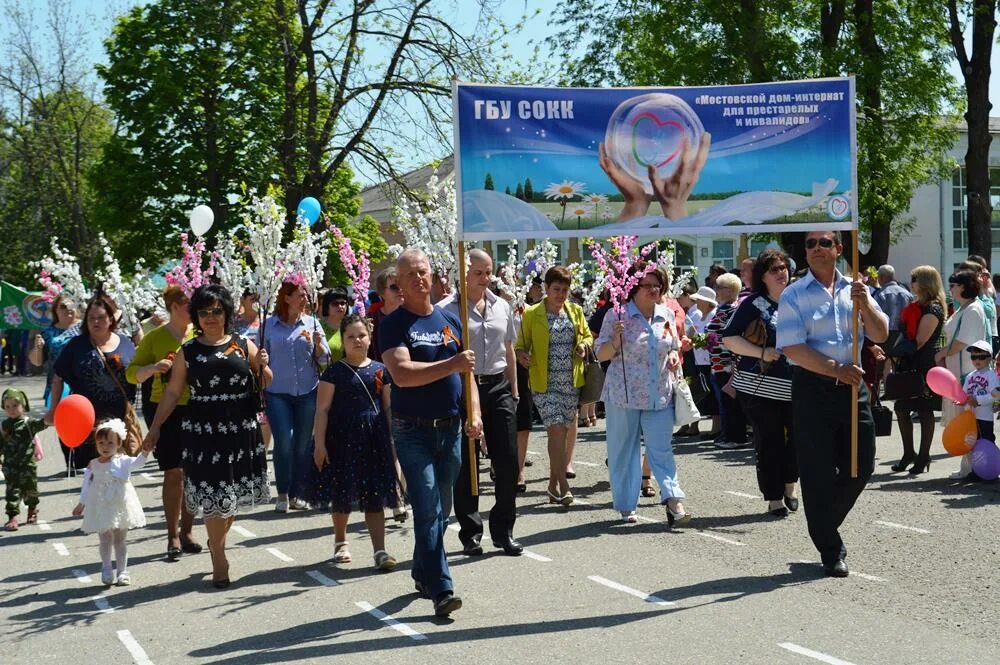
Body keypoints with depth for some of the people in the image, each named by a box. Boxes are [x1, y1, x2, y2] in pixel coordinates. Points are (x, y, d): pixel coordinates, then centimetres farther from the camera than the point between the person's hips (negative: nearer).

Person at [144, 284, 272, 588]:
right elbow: (172, 392, 7)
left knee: (233, 494, 7)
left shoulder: (243, 345, 7)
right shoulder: (188, 352, 5)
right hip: (204, 430, -1)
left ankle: (217, 541, 31)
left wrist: (262, 365, -8)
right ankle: (219, 562, 5)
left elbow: (267, 382, 14)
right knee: (212, 495, -4)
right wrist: (155, 427, 2)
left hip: (241, 429, 2)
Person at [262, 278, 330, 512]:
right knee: (284, 440, -12)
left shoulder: (312, 323, 6)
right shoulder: (270, 325, 4)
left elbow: (324, 360, 6)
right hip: (278, 394, -1)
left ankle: (297, 495, 12)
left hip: (308, 393, 1)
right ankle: (283, 494, 1)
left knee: (303, 445, 2)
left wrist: (318, 344, -13)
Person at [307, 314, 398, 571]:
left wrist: (393, 439, 9)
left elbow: (388, 407, 12)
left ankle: (380, 550, -2)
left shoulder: (380, 370, 6)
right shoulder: (335, 372, -3)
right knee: (342, 494, 9)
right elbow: (322, 409, -5)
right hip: (343, 438, -2)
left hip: (374, 438, 2)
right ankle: (340, 542, 31)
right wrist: (319, 443, -11)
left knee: (375, 497, 0)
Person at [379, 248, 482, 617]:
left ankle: (422, 573, 30)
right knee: (427, 510, -10)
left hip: (451, 430, 6)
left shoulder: (450, 320, 11)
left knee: (441, 509, 14)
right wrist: (451, 365, -24)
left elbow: (466, 372, 16)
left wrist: (474, 414, 2)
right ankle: (440, 589, -11)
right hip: (414, 431, -6)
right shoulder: (394, 324, -6)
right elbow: (402, 374, -20)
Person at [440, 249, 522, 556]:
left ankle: (503, 531, 12)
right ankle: (470, 533, 12)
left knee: (508, 461, 1)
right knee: (466, 464, 1)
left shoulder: (501, 306, 11)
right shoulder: (448, 309, -4)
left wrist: (514, 390, 15)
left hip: (498, 388, 4)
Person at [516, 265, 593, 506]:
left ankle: (553, 484, 19)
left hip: (571, 383, 4)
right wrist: (522, 355, -22)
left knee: (560, 433, 9)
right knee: (556, 430, -14)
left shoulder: (575, 311, 10)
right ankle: (563, 485, -10)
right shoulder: (532, 314, -2)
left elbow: (588, 335, 21)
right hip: (544, 383, -4)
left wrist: (584, 345, -2)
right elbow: (521, 344, 0)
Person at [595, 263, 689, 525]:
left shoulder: (667, 315, 9)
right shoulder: (617, 316, -5)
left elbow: (675, 346, 23)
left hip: (660, 396, 3)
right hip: (623, 395, -3)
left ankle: (673, 501, -9)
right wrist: (615, 340, -21)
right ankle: (626, 506, 15)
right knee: (624, 451, 6)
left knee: (661, 449, -3)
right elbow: (601, 354, -1)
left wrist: (675, 358, 1)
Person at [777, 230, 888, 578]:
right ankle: (829, 549, 10)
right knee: (818, 471, -1)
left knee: (861, 464, 8)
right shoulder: (794, 295, -4)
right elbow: (793, 348, -12)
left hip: (852, 384, 4)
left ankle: (826, 524, 31)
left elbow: (881, 335, 4)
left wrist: (864, 305, -15)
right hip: (813, 388, -4)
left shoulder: (854, 290, 9)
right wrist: (834, 369, -21)